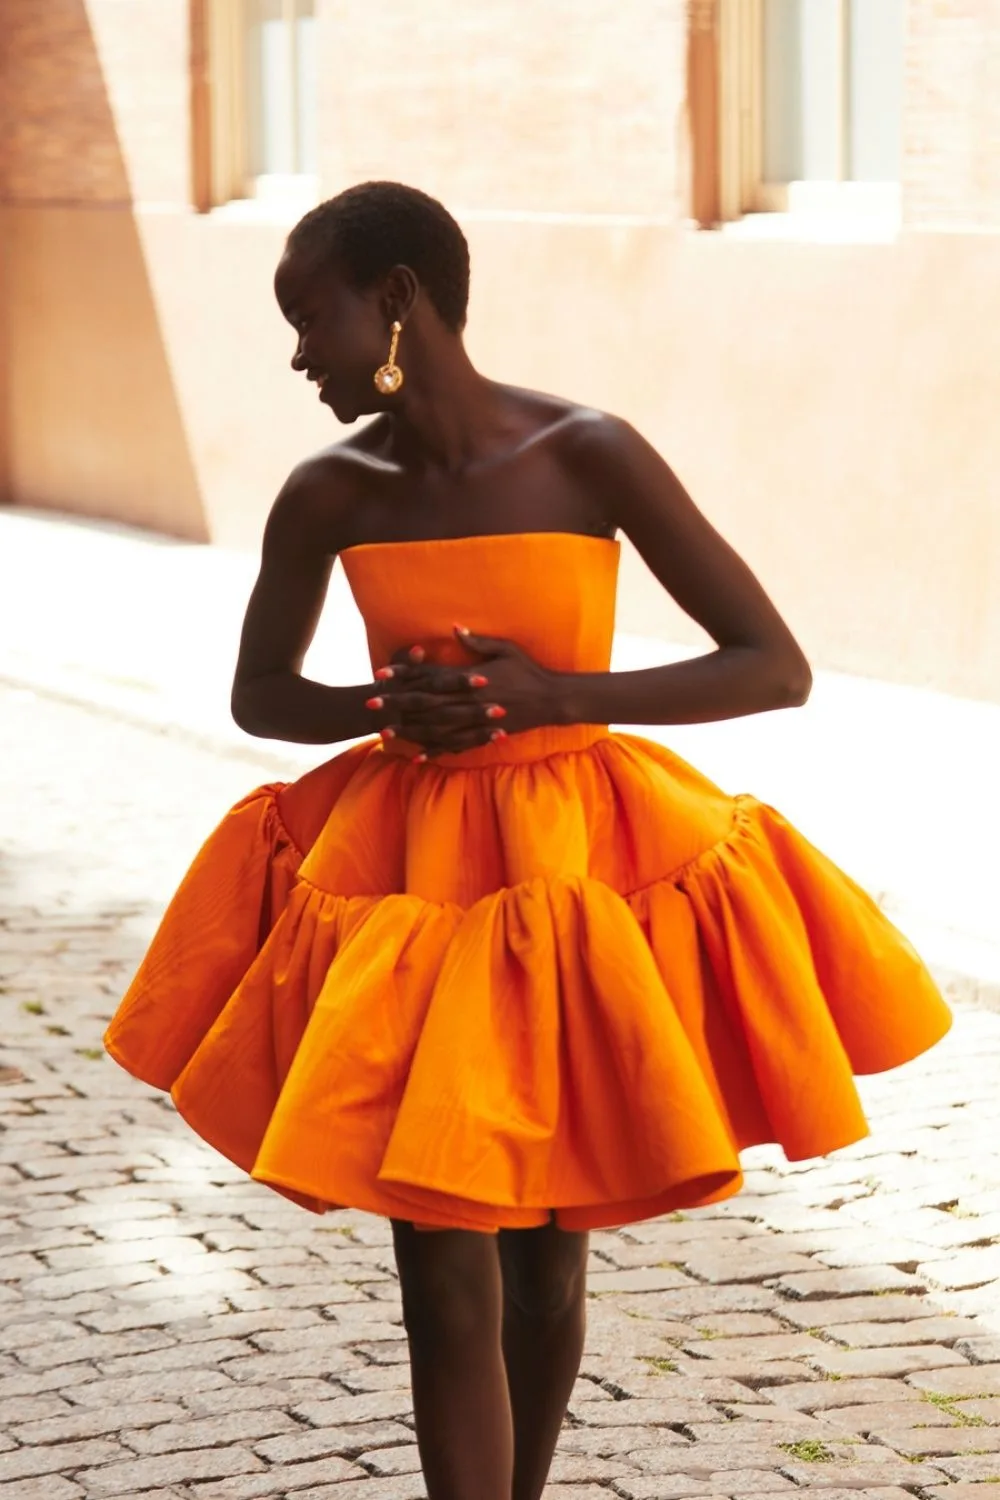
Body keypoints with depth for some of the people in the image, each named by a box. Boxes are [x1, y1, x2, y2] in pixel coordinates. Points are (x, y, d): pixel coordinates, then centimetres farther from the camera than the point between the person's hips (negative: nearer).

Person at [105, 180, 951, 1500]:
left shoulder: (588, 457, -14)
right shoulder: (328, 497, -6)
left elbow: (779, 668, -13)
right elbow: (259, 695, 9)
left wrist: (557, 693, -23)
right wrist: (384, 705, -13)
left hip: (578, 878, -1)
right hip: (409, 886, 1)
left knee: (544, 1262, 14)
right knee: (448, 1282, -3)